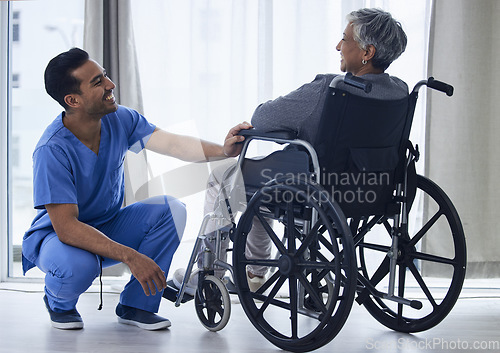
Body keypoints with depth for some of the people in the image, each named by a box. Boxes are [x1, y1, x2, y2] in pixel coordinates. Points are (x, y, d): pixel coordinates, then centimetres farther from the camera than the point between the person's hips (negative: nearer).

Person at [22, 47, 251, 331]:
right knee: (79, 265, -39)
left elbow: (170, 143, -23)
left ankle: (136, 305, -6)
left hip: (107, 228, 6)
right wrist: (130, 257, -40)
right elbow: (66, 227, -33)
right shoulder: (53, 150, -30)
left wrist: (223, 150, -41)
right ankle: (59, 302, -1)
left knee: (171, 209, -17)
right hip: (56, 236, -6)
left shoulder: (119, 120, -11)